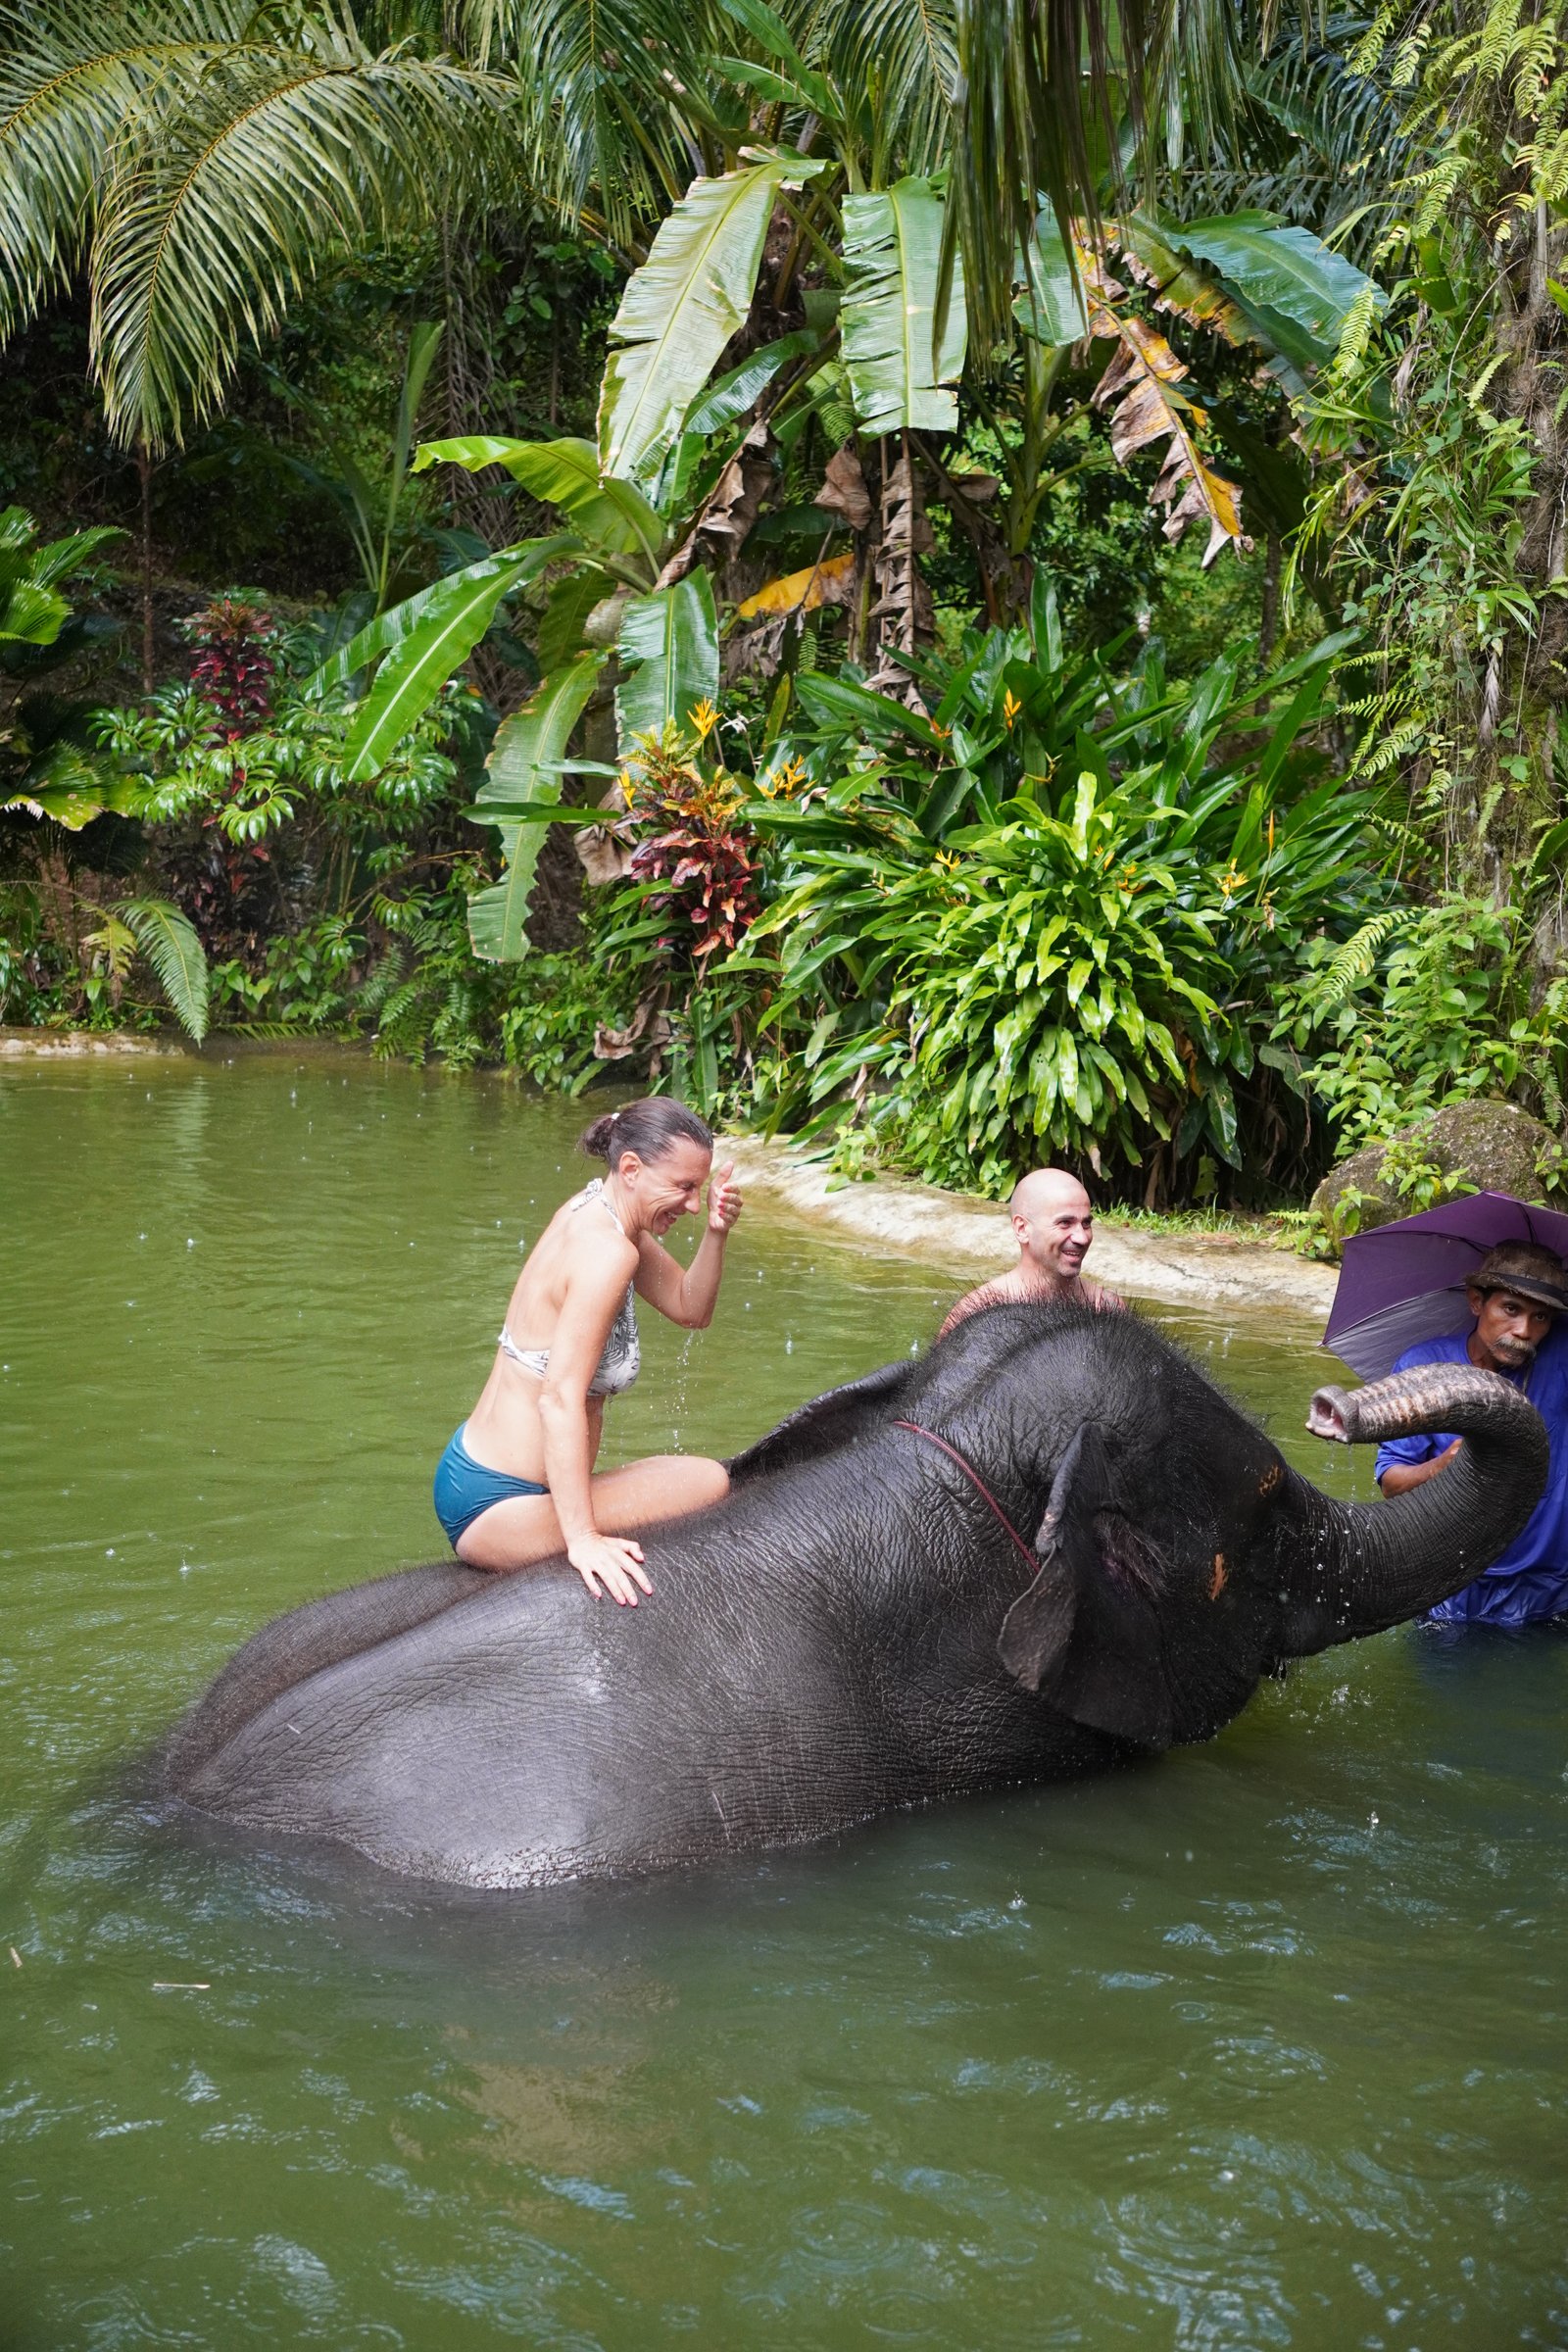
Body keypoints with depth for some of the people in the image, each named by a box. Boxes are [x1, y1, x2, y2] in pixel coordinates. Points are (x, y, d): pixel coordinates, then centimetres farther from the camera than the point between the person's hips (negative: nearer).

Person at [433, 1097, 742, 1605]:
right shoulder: (608, 1250, -22)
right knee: (709, 1483, -15)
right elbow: (561, 1398, -30)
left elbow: (691, 1310, 15)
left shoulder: (595, 1211, 6)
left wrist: (715, 1234, -4)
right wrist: (582, 1538, -34)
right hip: (496, 1507, -10)